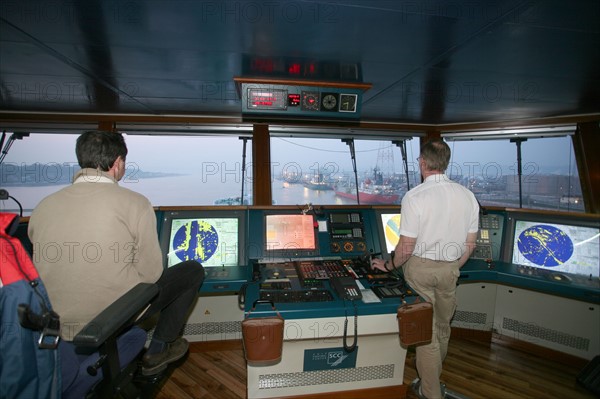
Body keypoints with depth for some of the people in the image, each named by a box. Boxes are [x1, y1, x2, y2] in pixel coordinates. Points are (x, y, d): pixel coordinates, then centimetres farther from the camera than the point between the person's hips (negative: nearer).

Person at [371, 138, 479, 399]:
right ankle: (434, 378, 45)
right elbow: (469, 245, 3)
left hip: (421, 267, -5)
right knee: (443, 326, 23)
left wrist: (389, 266, 1)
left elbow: (406, 247, -17)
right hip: (450, 269, 5)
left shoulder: (414, 197, -19)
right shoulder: (467, 196, -3)